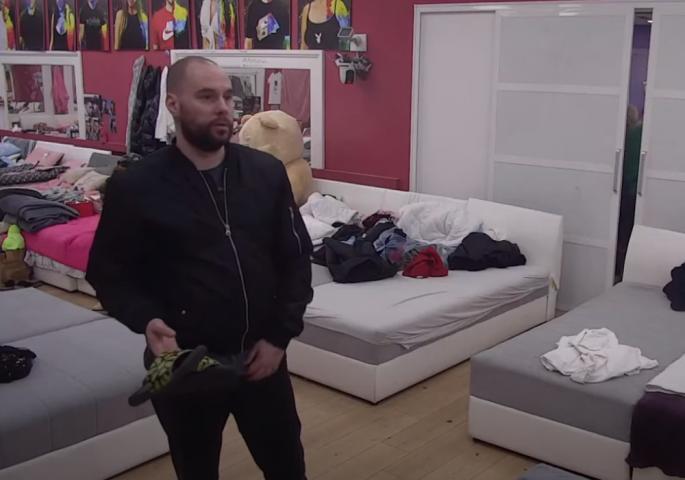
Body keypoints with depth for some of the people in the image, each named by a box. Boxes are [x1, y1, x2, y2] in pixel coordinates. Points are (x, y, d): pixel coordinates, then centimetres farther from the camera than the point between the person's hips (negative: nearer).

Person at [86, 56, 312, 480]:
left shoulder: (267, 172, -2)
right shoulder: (134, 187, -9)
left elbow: (296, 258, 3)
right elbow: (109, 273, -2)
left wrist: (279, 335, -6)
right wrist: (146, 320, -21)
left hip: (263, 357, 2)